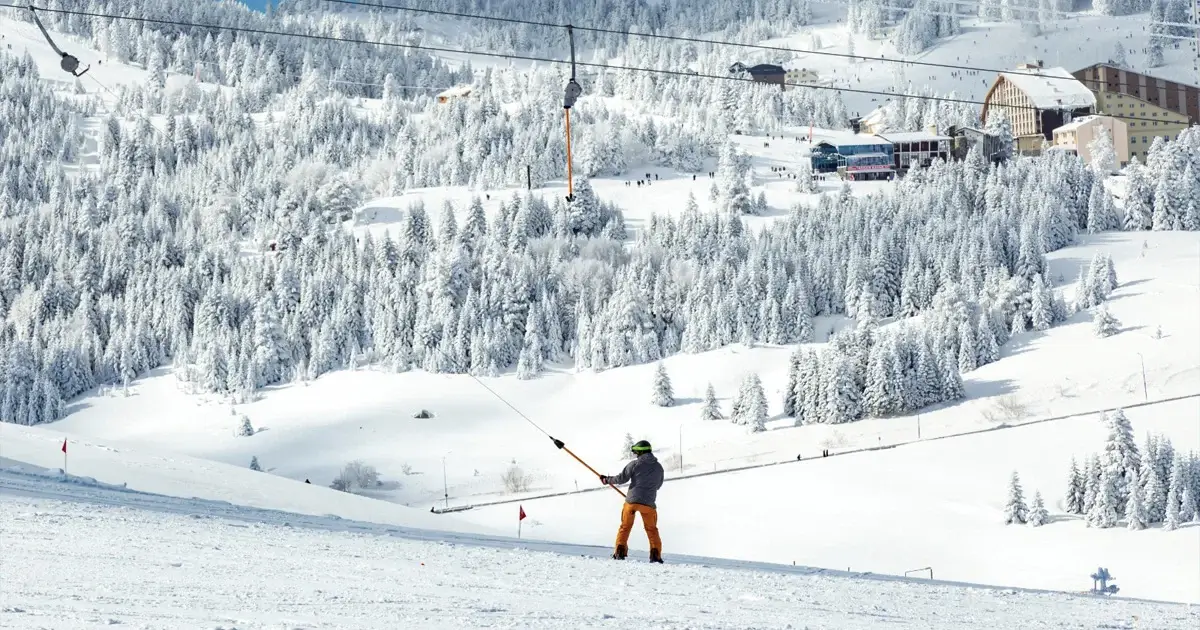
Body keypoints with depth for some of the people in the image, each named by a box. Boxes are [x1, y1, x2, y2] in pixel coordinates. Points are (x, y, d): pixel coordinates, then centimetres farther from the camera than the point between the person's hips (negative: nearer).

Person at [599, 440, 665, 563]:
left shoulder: (635, 464, -4)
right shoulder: (658, 467, 7)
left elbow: (621, 479, -5)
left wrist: (607, 480, 11)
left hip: (631, 500, -2)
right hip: (648, 503, 2)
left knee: (625, 526, 14)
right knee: (652, 529, 13)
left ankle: (620, 552, 6)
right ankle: (655, 554, 2)